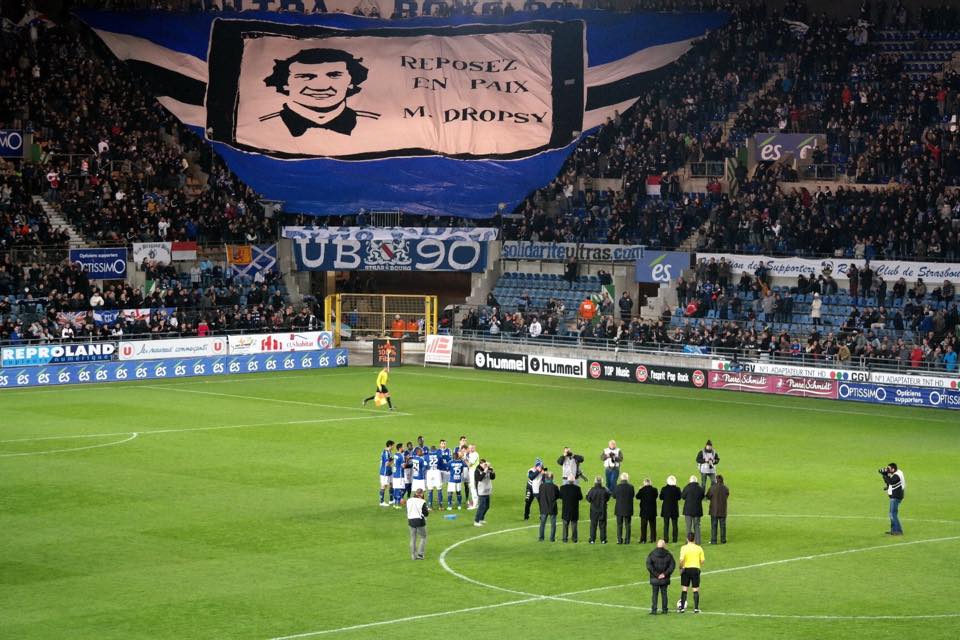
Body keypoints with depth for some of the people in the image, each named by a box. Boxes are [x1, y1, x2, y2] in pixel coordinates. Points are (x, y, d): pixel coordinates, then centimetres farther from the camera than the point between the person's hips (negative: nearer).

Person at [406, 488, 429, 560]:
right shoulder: (422, 502, -12)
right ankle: (420, 554, 4)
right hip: (420, 521, -4)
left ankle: (413, 556, 14)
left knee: (413, 539, 12)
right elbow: (426, 514, -9)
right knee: (423, 537, 11)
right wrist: (428, 510, 13)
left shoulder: (409, 501, 2)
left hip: (411, 521, 4)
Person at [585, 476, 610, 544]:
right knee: (602, 525, 8)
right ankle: (603, 540, 8)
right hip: (602, 510, 0)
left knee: (593, 525, 8)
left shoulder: (592, 490, -13)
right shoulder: (604, 490, -13)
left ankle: (592, 539, 6)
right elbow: (607, 498, -1)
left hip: (594, 510, 0)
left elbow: (588, 499, -5)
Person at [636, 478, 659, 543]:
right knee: (652, 525, 12)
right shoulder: (654, 489, -5)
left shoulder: (642, 490, -15)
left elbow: (637, 497, -4)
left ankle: (643, 539, -2)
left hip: (644, 510, -3)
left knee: (643, 525, 2)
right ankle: (653, 539, 13)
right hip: (653, 510, 3)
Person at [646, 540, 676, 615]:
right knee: (664, 593, 10)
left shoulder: (652, 554, -4)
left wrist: (655, 574, -8)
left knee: (655, 594, 2)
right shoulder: (668, 554, -1)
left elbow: (649, 566, -11)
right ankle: (664, 609, 13)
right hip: (665, 579, 1)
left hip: (655, 578, -1)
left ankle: (654, 610, -2)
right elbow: (672, 565, -6)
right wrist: (665, 574, -7)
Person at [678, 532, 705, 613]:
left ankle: (682, 608, 7)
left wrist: (681, 568, -3)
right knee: (696, 590, 7)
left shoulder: (684, 548, -8)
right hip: (696, 569, 1)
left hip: (686, 569, -1)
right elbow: (702, 561, 0)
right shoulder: (699, 548, -1)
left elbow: (682, 560, -18)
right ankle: (696, 608, 5)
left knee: (684, 589, 7)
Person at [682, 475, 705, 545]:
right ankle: (698, 541, 10)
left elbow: (682, 496, -4)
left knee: (688, 526, 4)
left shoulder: (687, 488, -14)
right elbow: (702, 497, 7)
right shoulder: (700, 489, -5)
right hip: (697, 510, 3)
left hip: (688, 510, -3)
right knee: (697, 526, 12)